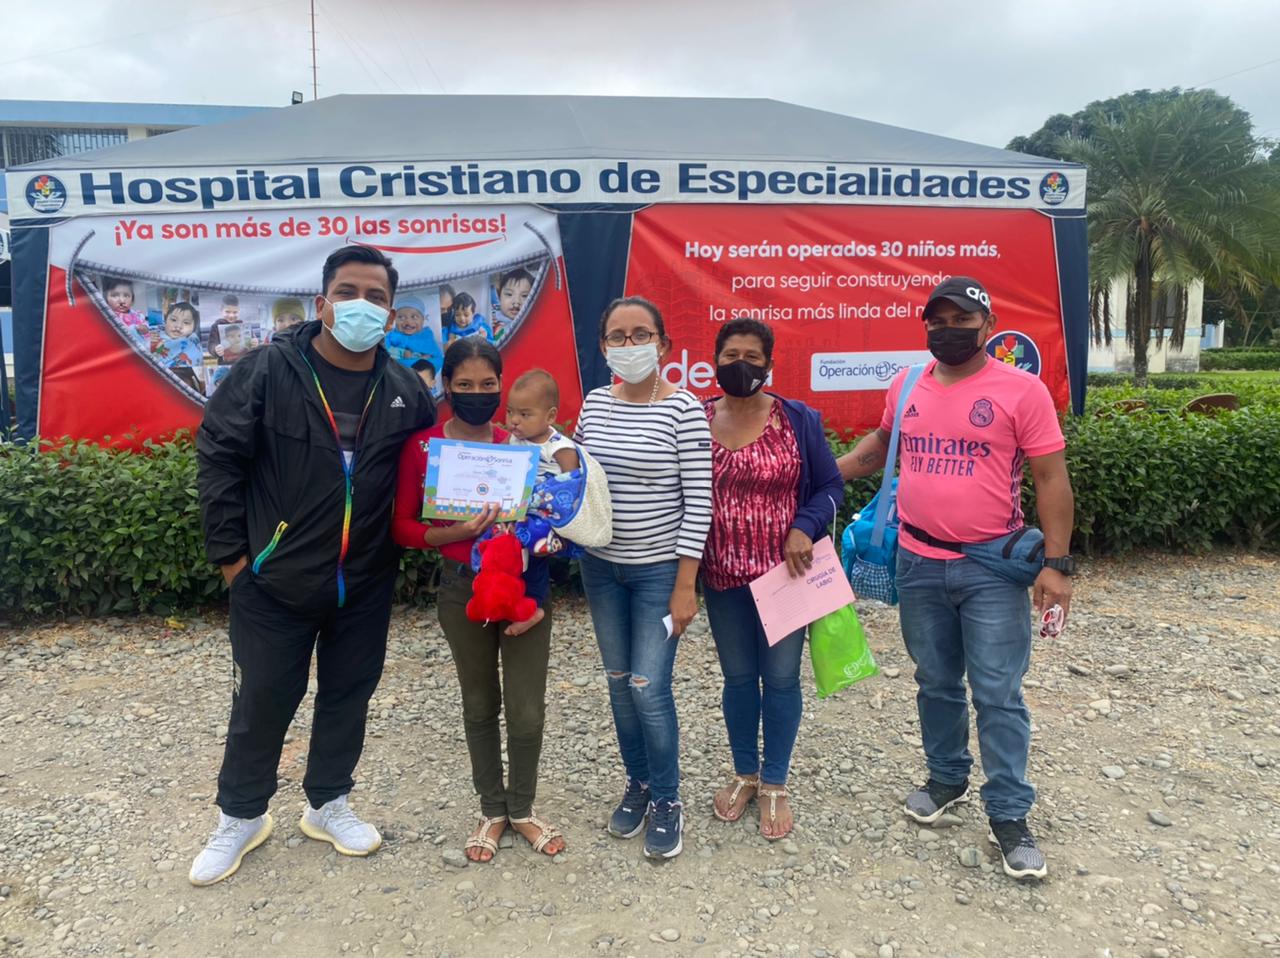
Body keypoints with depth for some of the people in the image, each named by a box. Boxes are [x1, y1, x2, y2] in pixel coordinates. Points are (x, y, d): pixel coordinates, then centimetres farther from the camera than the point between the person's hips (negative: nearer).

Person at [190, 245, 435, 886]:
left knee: (347, 697, 16)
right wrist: (231, 552, -7)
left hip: (365, 588, 3)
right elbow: (218, 456, -7)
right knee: (261, 703, 11)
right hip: (274, 583, -3)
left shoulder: (406, 392, -1)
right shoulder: (268, 371, -10)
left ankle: (328, 804, 38)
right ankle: (240, 816, 34)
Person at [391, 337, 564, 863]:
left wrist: (538, 594, -7)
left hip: (524, 585, 0)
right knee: (480, 704, 15)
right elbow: (403, 526, -2)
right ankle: (492, 810, 34)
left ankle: (522, 808, 29)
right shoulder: (422, 447, -5)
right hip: (463, 588, 0)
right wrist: (454, 533, -20)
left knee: (527, 708, 4)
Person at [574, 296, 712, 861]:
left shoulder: (683, 409, -12)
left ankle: (668, 801, 19)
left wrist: (685, 586, -14)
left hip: (658, 569, -5)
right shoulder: (594, 403, 3)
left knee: (648, 686, -3)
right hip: (600, 566, 5)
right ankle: (639, 783, 34)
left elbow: (698, 501, -13)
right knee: (619, 682, 14)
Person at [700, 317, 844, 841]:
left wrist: (805, 529, -17)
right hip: (724, 577, 1)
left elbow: (830, 487, 1)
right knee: (738, 676, 14)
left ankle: (775, 784, 27)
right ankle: (744, 774, 35)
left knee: (781, 677, 8)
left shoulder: (798, 420, -3)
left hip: (784, 573, -1)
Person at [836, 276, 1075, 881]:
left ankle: (1008, 816, 17)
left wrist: (1056, 563, -12)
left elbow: (1050, 478, -8)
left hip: (993, 570, -4)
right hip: (918, 565, 4)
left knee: (998, 695, 2)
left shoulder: (1021, 389, -9)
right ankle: (946, 779, 37)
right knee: (936, 684, 17)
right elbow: (884, 441, 24)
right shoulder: (906, 386, 5)